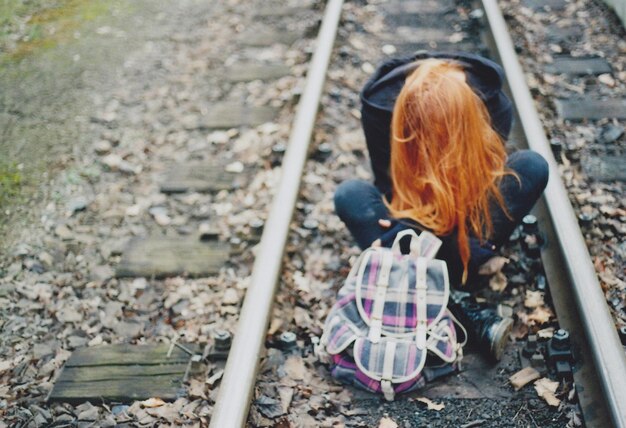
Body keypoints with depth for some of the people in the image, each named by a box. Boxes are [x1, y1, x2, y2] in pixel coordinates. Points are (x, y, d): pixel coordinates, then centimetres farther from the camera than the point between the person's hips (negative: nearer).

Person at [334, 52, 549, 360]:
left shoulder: (492, 106, -28)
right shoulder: (380, 104, -28)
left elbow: (487, 181, -21)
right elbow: (388, 184, -17)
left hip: (466, 212, 0)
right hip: (410, 208, 0)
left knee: (533, 166, -27)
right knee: (349, 195, -31)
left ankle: (449, 280, -28)